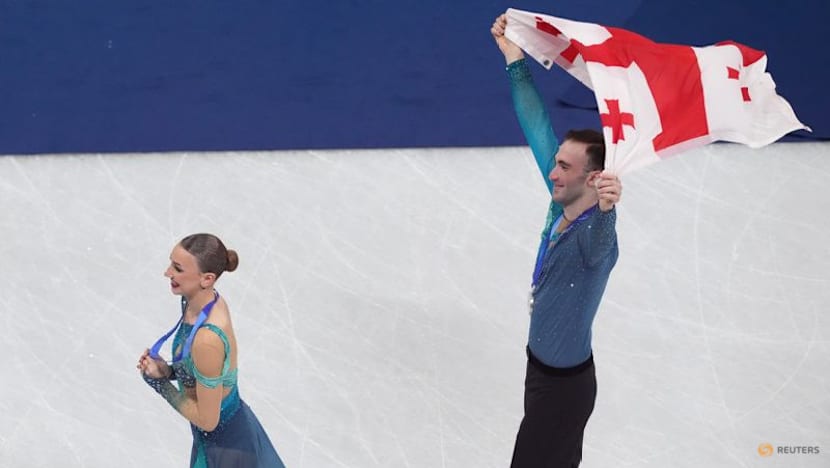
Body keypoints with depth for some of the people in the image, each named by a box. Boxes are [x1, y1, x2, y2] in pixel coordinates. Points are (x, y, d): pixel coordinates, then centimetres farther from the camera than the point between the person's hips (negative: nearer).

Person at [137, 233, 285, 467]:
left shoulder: (208, 338, -36)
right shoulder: (209, 299, -10)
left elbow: (207, 419, -25)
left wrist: (159, 380, -17)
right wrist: (167, 370, -10)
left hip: (223, 444, -8)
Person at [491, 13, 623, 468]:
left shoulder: (595, 239, -30)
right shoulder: (560, 205, -8)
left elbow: (598, 237, -56)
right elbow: (538, 130, -2)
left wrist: (606, 209, -79)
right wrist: (516, 62, 0)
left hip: (565, 384, -8)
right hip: (540, 367, 8)